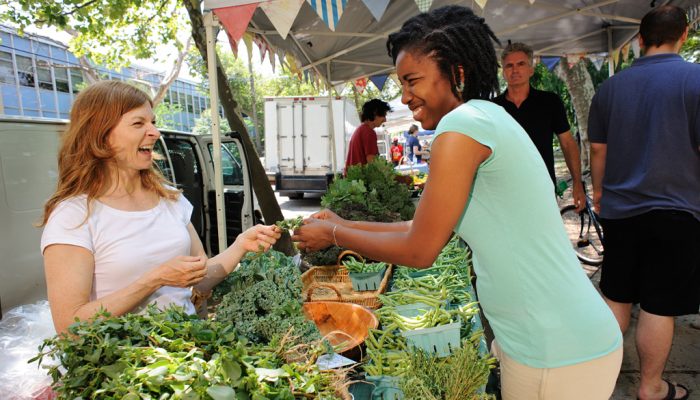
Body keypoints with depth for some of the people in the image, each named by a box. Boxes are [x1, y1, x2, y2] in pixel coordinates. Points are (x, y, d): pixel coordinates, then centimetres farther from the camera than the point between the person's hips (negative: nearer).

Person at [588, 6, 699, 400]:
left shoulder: (611, 86, 3)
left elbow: (598, 148, 8)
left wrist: (599, 190, 19)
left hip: (620, 208, 4)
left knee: (617, 297, 17)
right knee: (659, 306, 7)